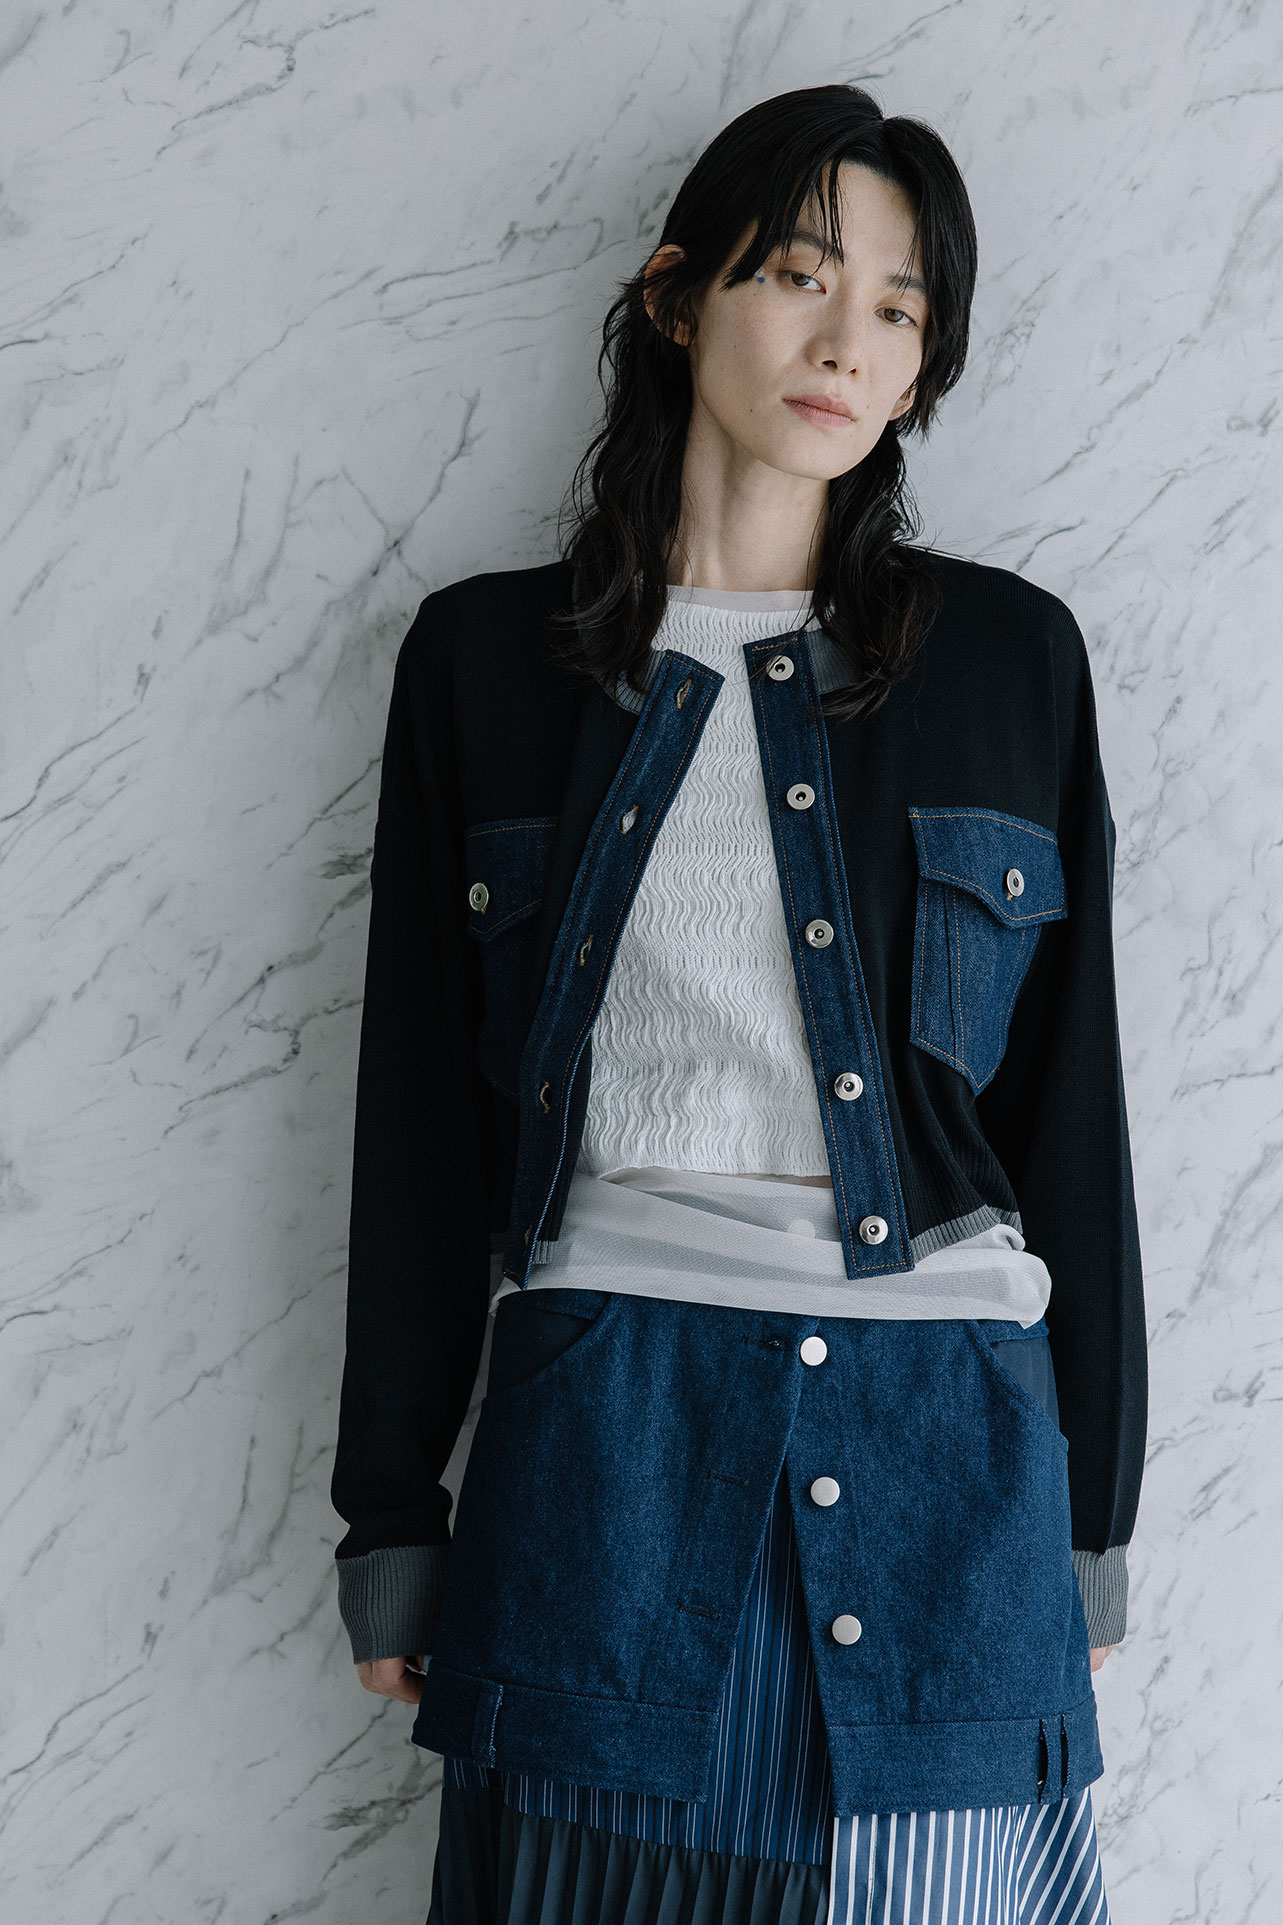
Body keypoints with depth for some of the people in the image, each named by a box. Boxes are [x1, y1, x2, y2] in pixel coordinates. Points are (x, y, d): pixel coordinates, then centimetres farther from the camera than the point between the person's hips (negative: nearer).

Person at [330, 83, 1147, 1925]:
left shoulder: (1011, 657, 6)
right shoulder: (487, 654, 5)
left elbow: (1071, 1092, 8)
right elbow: (419, 1105, 7)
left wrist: (1094, 1514, 8)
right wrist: (392, 1512, 7)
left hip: (940, 1435, 1)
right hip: (606, 1431, 0)